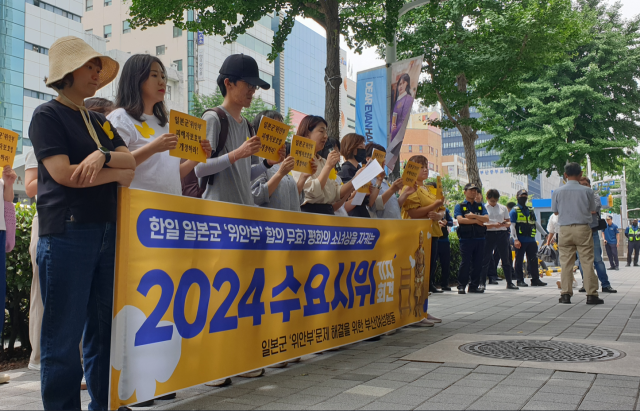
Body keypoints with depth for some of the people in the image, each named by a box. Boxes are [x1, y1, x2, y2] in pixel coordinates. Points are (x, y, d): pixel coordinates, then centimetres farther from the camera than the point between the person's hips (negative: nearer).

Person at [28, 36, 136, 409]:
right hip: (67, 234, -7)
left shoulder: (99, 121, 20)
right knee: (64, 334, -1)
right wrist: (117, 174, -4)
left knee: (105, 329, 10)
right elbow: (63, 174, -14)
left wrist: (104, 156, -14)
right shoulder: (47, 115, -1)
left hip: (107, 231, 7)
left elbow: (131, 163, 8)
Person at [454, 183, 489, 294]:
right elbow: (460, 219, -11)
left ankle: (474, 285, 13)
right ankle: (461, 286, 3)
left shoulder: (480, 206, 17)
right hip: (466, 239, -4)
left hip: (480, 239, 4)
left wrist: (474, 216, -12)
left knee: (478, 263, 5)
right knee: (465, 263, -5)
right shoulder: (459, 206, 6)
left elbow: (486, 219, 2)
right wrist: (476, 221, -6)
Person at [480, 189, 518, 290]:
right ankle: (482, 282, 6)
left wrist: (504, 224, -9)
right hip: (489, 234, -3)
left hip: (502, 234, 3)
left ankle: (509, 282, 15)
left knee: (505, 259, 7)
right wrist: (494, 225, -18)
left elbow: (509, 222, 14)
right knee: (486, 259, -1)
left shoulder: (503, 208, 12)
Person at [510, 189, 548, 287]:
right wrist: (515, 239, -15)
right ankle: (520, 280, 6)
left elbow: (536, 223, 24)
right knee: (519, 261, 1)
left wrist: (545, 234, 19)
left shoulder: (531, 210, 18)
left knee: (533, 260, 6)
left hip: (531, 240, 5)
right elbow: (512, 226, -6)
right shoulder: (514, 211, 0)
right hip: (520, 241, -5)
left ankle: (535, 279, 12)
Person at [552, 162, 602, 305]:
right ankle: (591, 294, 4)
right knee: (587, 262, 3)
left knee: (566, 263, 4)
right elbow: (593, 209, 8)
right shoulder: (587, 191, -4)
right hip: (583, 229, -1)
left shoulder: (557, 192, -1)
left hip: (565, 230, 1)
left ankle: (566, 294, 4)